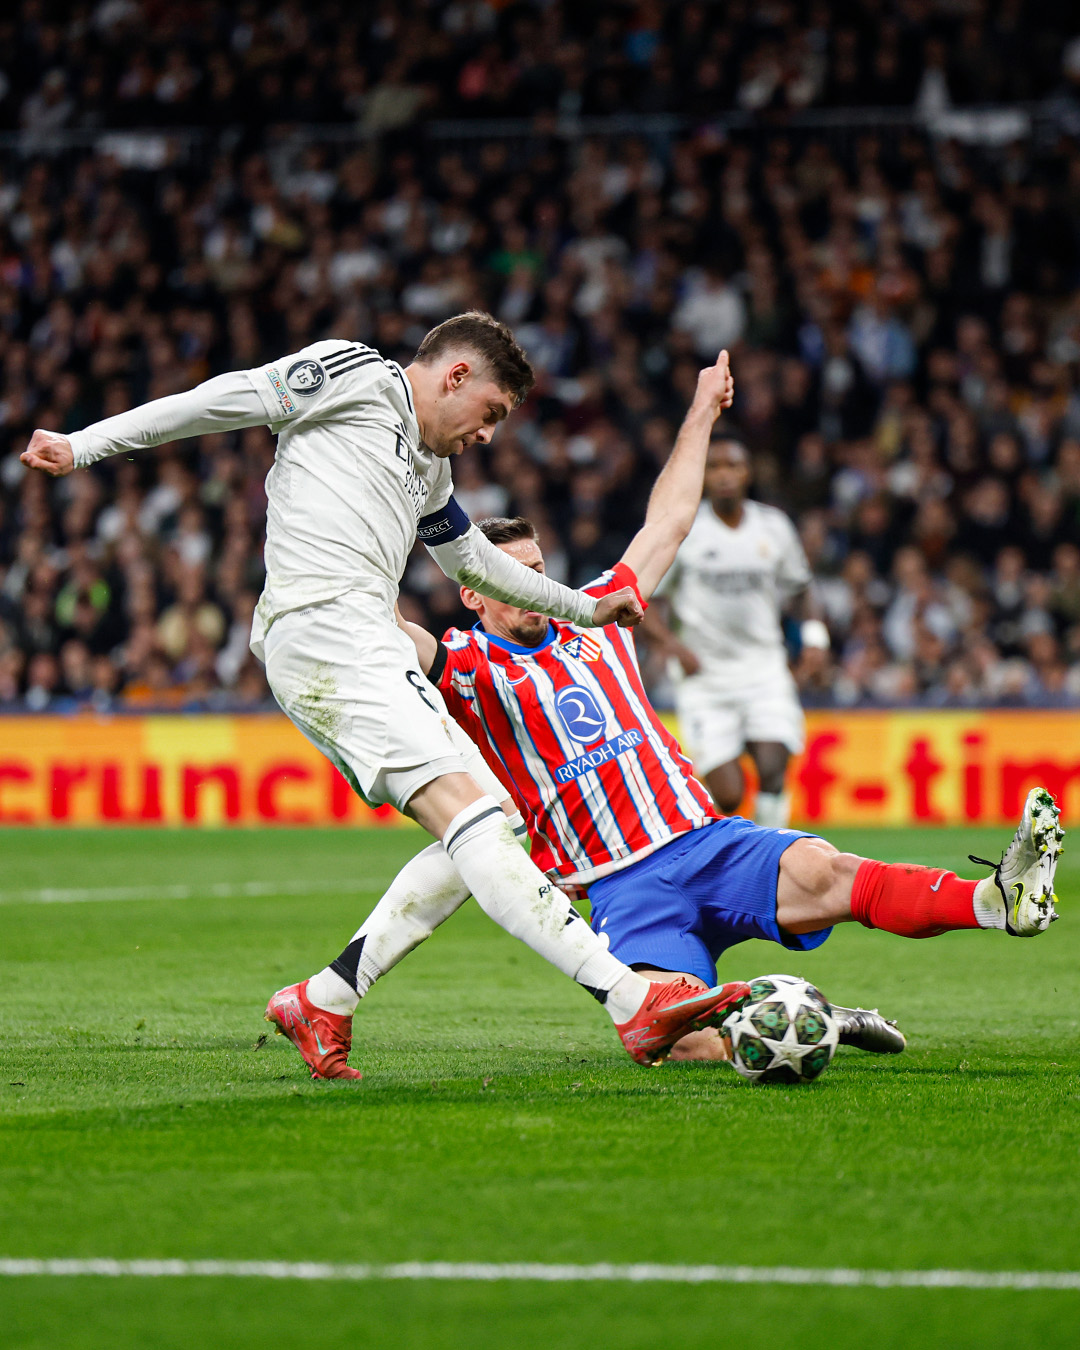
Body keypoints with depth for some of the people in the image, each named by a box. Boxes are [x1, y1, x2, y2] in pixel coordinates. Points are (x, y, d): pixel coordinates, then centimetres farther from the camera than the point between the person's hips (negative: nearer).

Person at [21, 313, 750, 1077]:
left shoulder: (430, 469, 30)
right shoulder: (359, 374, 3)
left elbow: (472, 558, 45)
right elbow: (225, 402, 0)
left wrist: (582, 609, 55)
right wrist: (83, 446, -5)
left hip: (366, 651, 10)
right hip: (325, 632, -10)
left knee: (486, 829, 2)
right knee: (468, 814, -19)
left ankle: (322, 1003, 3)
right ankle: (631, 1000, -31)